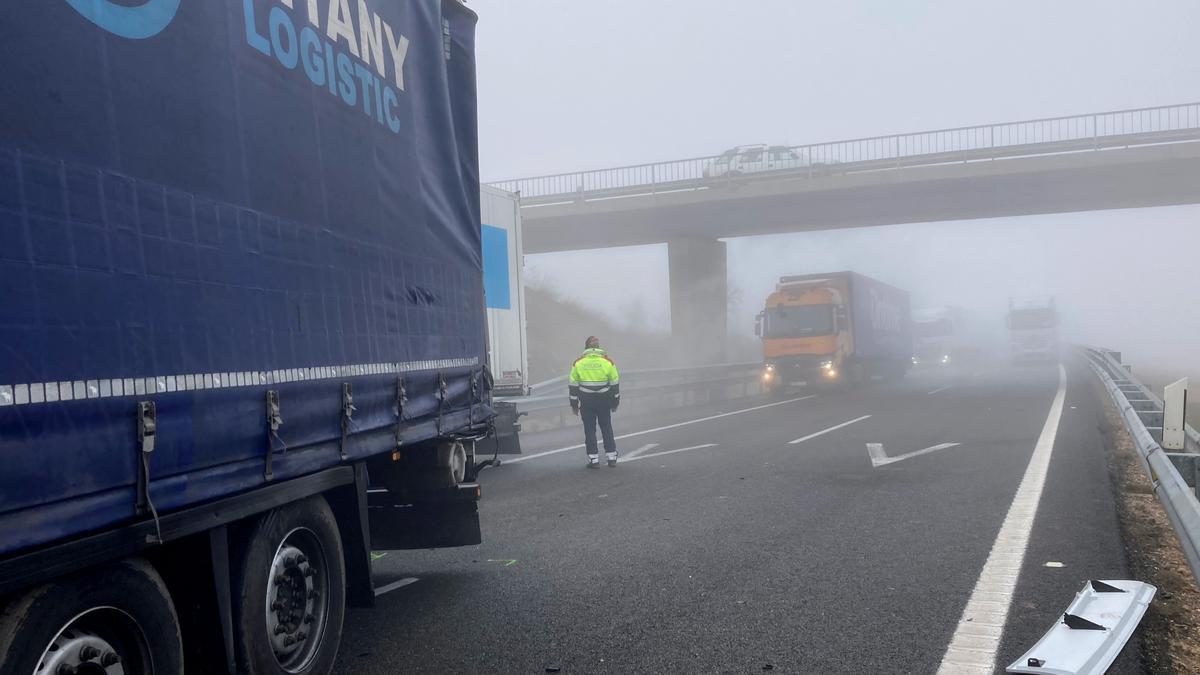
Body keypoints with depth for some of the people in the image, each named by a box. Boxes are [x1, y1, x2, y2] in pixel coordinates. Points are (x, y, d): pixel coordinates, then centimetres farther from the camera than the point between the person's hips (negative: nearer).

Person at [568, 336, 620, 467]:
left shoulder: (578, 363, -2)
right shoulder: (608, 361, -1)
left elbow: (573, 385, 0)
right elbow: (615, 384, 3)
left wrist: (574, 404, 7)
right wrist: (615, 402, 13)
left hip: (586, 402, -1)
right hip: (604, 401, 1)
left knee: (589, 429, 5)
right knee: (606, 428, 12)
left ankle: (593, 459, 3)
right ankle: (612, 457, 13)